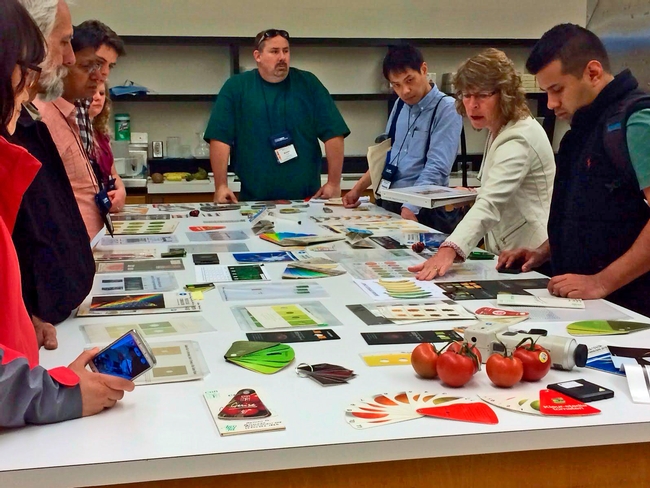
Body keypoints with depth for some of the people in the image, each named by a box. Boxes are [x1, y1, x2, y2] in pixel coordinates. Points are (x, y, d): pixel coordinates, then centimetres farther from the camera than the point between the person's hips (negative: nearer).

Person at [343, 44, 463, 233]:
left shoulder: (446, 109, -13)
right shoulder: (400, 105, 8)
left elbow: (436, 168, -20)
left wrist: (410, 209, -28)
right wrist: (357, 189, 10)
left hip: (423, 208, -6)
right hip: (389, 203, 6)